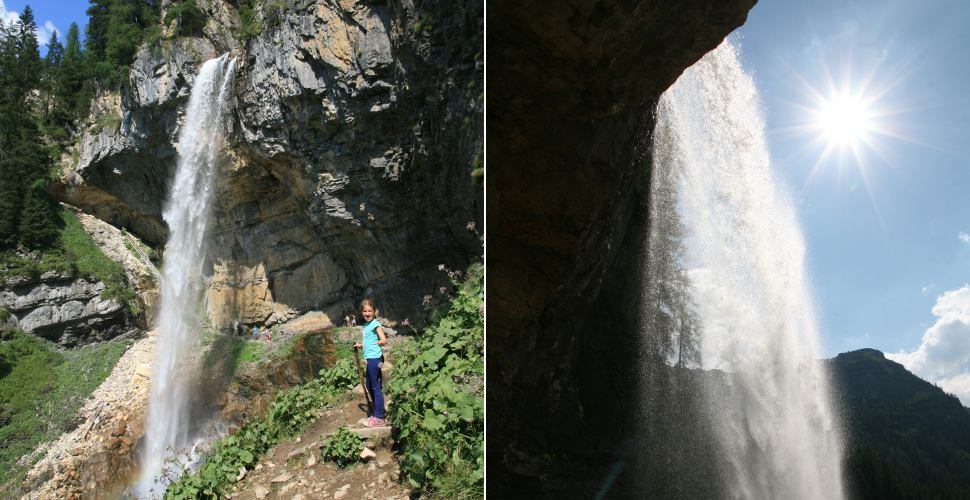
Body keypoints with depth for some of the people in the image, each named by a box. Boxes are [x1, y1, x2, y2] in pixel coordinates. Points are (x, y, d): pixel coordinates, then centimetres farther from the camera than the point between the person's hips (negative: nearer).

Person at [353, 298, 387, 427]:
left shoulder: (375, 324, -11)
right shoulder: (366, 325, 15)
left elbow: (383, 340, -22)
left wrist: (375, 343, -13)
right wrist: (360, 345, 10)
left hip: (375, 358, -10)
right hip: (370, 358, 10)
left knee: (376, 387, -4)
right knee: (369, 386, 18)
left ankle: (379, 418, 3)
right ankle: (376, 413, 31)